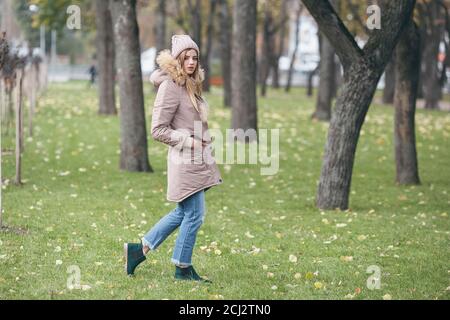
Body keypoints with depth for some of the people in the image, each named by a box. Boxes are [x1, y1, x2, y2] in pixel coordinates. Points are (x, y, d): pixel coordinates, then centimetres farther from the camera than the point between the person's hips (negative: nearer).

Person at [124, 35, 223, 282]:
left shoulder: (191, 85, 13)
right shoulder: (170, 87, -15)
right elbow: (158, 130, -16)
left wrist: (204, 142, 14)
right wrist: (189, 141, -16)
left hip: (198, 159, 10)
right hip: (184, 161, -10)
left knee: (184, 212, 17)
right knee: (194, 214, -2)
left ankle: (139, 249, 24)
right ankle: (183, 267, 12)